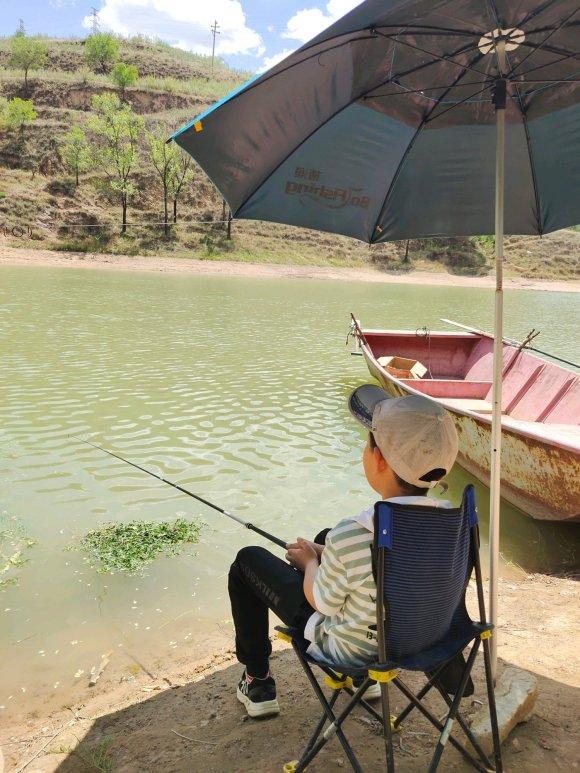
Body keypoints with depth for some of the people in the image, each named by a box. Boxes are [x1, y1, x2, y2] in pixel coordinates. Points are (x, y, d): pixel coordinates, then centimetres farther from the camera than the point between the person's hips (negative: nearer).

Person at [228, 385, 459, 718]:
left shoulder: (351, 537, -37)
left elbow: (322, 603, -17)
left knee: (248, 560, 9)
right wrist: (323, 553, 6)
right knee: (325, 538, 28)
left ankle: (258, 681, 26)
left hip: (348, 647, -5)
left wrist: (310, 562, 3)